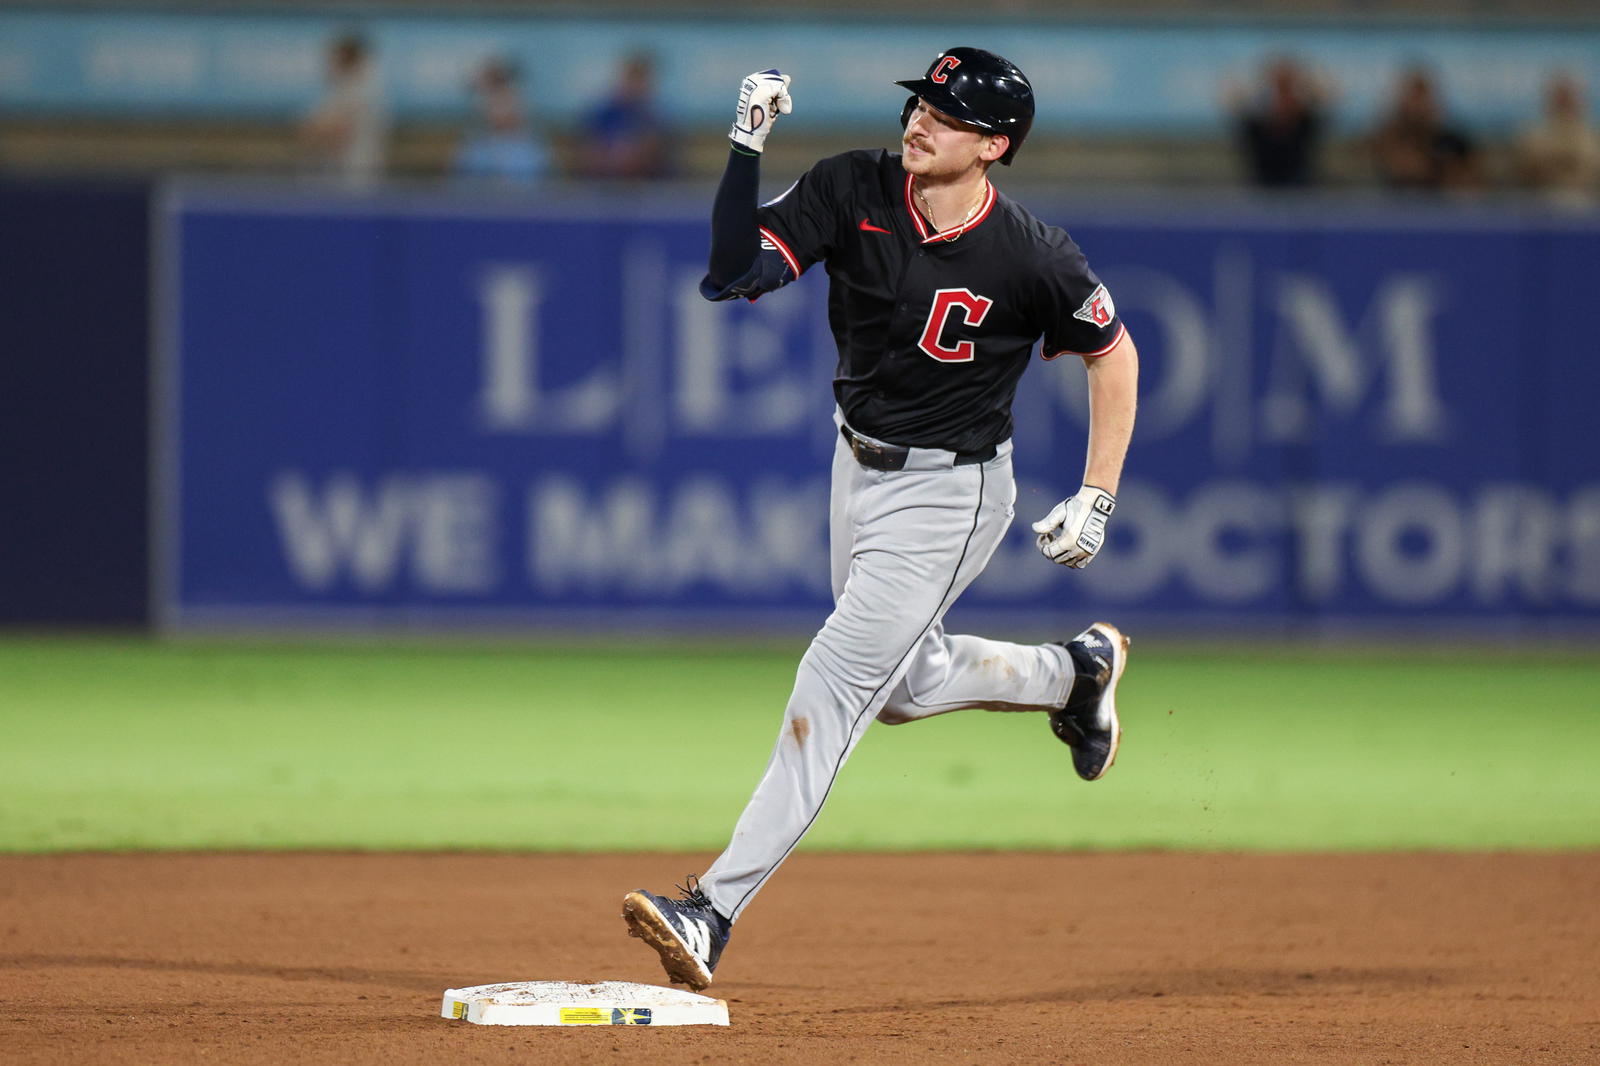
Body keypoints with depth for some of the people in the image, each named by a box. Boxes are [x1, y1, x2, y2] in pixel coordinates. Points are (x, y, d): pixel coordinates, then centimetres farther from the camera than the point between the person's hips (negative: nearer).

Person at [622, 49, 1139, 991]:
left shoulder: (1033, 259, -20)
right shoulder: (853, 191, -12)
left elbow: (1113, 354, -4)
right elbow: (734, 272, -18)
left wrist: (1097, 501, -7)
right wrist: (747, 147, -29)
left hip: (951, 494, -6)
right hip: (860, 469, 6)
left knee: (835, 682, -14)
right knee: (904, 686, 22)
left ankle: (716, 911, -17)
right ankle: (1076, 673, 48)